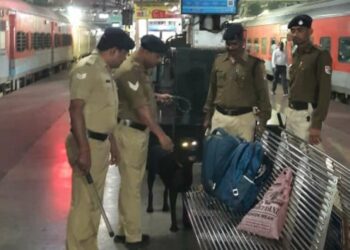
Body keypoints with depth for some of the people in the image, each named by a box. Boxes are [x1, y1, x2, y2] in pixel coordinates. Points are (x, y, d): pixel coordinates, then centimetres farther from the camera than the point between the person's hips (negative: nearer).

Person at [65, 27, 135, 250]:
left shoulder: (105, 71, 14)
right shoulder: (87, 68, -16)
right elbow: (76, 109, -22)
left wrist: (112, 143, 23)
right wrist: (83, 149, -27)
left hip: (101, 142, 10)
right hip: (88, 143, -10)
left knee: (94, 201, 16)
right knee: (84, 202, -5)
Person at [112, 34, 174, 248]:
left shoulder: (140, 69, 12)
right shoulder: (129, 71, -20)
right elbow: (140, 107, -26)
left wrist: (157, 97, 18)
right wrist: (161, 134, -27)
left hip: (139, 131, 10)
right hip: (130, 131, -10)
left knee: (131, 183, 16)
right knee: (132, 185, -2)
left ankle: (125, 231, 26)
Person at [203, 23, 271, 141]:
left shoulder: (254, 63, -4)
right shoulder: (218, 61, 7)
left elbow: (262, 93, -1)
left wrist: (263, 120, -2)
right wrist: (208, 115, 16)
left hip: (244, 118, -3)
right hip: (219, 117, 3)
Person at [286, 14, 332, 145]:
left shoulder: (320, 56, -12)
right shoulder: (296, 55, 13)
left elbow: (325, 92, -16)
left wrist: (317, 124, -20)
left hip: (306, 113, -8)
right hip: (291, 111, 8)